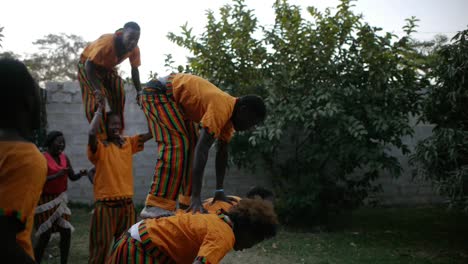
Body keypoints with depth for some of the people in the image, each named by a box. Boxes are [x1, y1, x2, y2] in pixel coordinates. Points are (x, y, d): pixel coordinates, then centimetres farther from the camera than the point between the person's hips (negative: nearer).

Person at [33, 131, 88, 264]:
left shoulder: (64, 158, 4)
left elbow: (72, 177, 6)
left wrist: (81, 173, -14)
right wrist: (56, 175, -33)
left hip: (59, 200, 6)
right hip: (45, 200, -6)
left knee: (66, 232, 5)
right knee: (45, 236, -5)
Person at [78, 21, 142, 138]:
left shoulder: (134, 49, -22)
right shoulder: (107, 42, -41)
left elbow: (135, 70, -6)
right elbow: (89, 65, -36)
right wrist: (97, 89, -45)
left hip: (108, 67, 5)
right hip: (88, 64, -5)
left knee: (119, 94, -11)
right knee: (97, 99, -18)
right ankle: (101, 135, -8)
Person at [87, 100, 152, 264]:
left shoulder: (128, 143, 10)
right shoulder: (100, 147, -5)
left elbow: (151, 133, 6)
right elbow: (92, 133, -27)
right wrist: (99, 110, -14)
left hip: (127, 204, 5)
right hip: (105, 204, -5)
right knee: (101, 246, 1)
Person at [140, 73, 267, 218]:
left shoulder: (229, 111, -3)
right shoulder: (221, 108, -32)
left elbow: (222, 152, 2)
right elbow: (202, 150, -38)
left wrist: (220, 190, -2)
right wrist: (196, 197, -40)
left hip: (176, 98, 10)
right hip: (156, 91, -10)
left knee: (192, 145, 5)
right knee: (176, 145, -23)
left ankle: (187, 202, 8)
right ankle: (156, 206, -25)